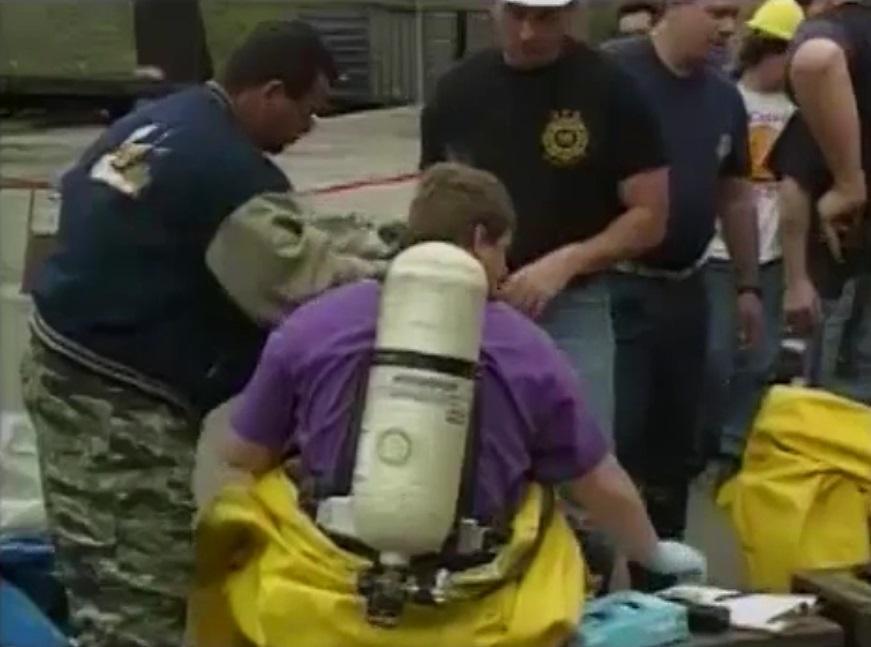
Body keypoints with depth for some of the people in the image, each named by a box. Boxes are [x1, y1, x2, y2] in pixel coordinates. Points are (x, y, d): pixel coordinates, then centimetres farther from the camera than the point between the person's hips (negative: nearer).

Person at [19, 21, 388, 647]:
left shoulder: (152, 122, 9)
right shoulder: (230, 170, -20)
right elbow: (300, 285, -20)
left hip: (65, 363, 10)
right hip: (121, 399, -10)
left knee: (108, 578, 19)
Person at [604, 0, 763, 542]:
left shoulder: (725, 97, 9)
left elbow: (735, 194, 18)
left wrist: (748, 285, 18)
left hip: (686, 290, 7)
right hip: (615, 286, -6)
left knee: (676, 437, 14)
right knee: (610, 434, -7)